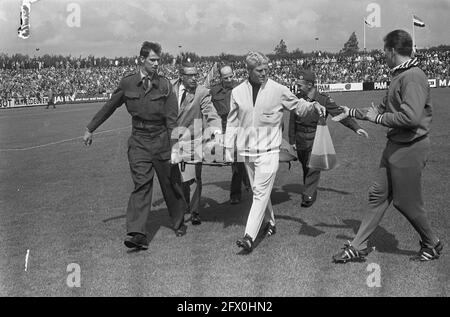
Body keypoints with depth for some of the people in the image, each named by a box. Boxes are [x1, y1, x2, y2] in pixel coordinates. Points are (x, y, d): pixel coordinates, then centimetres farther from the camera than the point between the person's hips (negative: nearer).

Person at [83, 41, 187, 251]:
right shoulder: (127, 83, 1)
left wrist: (174, 148, -13)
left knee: (171, 185, 10)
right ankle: (138, 233, -12)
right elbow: (109, 107, 13)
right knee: (141, 185, -9)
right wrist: (90, 129, 17)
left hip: (162, 139, 0)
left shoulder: (164, 84, -2)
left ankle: (179, 224, 31)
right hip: (139, 141, 0)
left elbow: (172, 118, -5)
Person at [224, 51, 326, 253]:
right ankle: (270, 222, 35)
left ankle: (249, 236, -12)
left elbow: (298, 106, 9)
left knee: (261, 192, -10)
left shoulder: (278, 90, -3)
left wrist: (313, 105, -12)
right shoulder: (238, 92, 4)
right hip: (246, 150, 4)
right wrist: (229, 148, 7)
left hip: (268, 150, -4)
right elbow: (232, 122, 10)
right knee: (258, 190, 15)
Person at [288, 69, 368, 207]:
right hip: (300, 139, 3)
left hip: (315, 138, -3)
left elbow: (339, 114, -10)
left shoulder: (323, 99, -9)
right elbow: (292, 121, 9)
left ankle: (308, 196, -3)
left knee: (313, 167, -11)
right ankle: (310, 191, 31)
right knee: (305, 167, 13)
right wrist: (292, 140, 10)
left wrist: (356, 127, -18)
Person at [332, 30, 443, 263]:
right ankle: (358, 248, 18)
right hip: (395, 145, 10)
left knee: (406, 202, 4)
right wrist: (351, 112, 25)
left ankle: (432, 244, 27)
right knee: (378, 195, 11)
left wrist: (378, 118, -17)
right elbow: (384, 108, 22)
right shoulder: (399, 76, 12)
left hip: (410, 148, -10)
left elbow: (411, 117, -30)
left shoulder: (413, 77, -20)